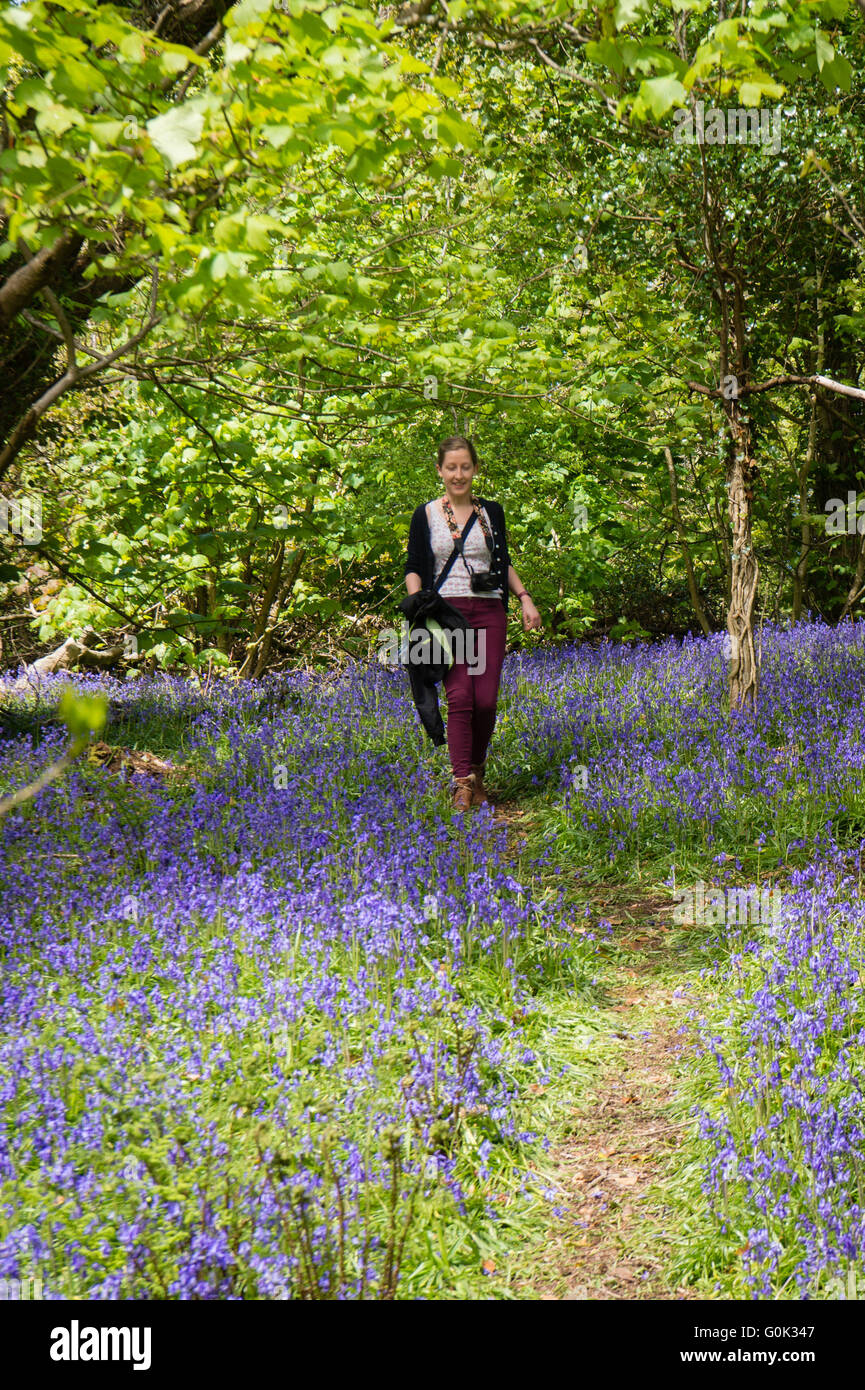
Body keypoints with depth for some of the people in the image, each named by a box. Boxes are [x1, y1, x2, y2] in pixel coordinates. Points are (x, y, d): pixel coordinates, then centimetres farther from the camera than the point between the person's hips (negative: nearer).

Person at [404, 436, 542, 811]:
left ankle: (477, 772, 17)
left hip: (489, 612, 2)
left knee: (486, 699, -4)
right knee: (460, 697, -13)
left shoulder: (491, 512, 13)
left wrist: (525, 598, 10)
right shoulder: (426, 515, 7)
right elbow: (414, 569, 6)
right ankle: (462, 783, -10)